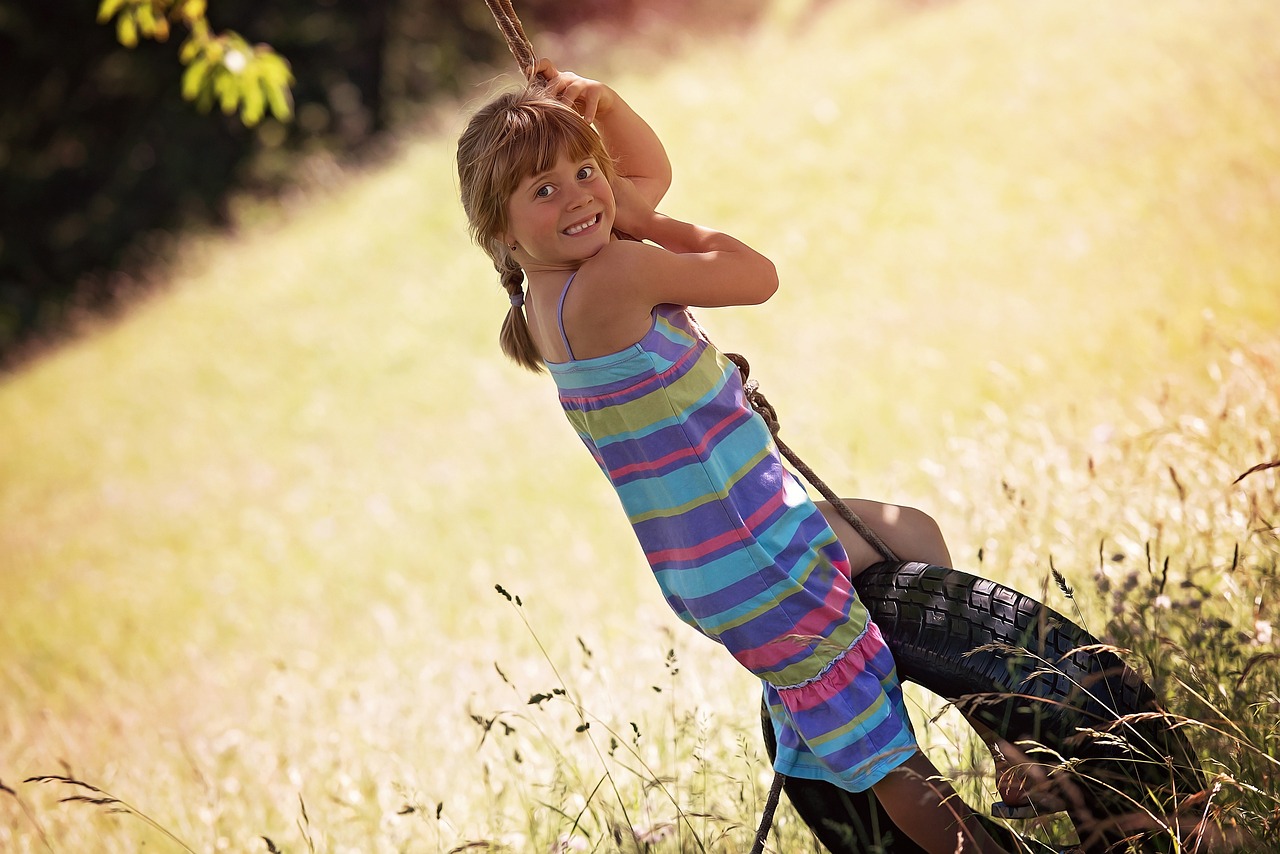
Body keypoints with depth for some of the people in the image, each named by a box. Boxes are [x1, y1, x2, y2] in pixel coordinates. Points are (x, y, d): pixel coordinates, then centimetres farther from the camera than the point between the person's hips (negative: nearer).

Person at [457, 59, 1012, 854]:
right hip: (754, 567, -11)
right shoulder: (611, 276, -27)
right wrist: (641, 223, -6)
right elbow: (757, 275, -15)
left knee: (914, 537, 28)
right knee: (880, 750, -4)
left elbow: (651, 173, 20)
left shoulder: (552, 287, 3)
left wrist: (599, 102, 2)